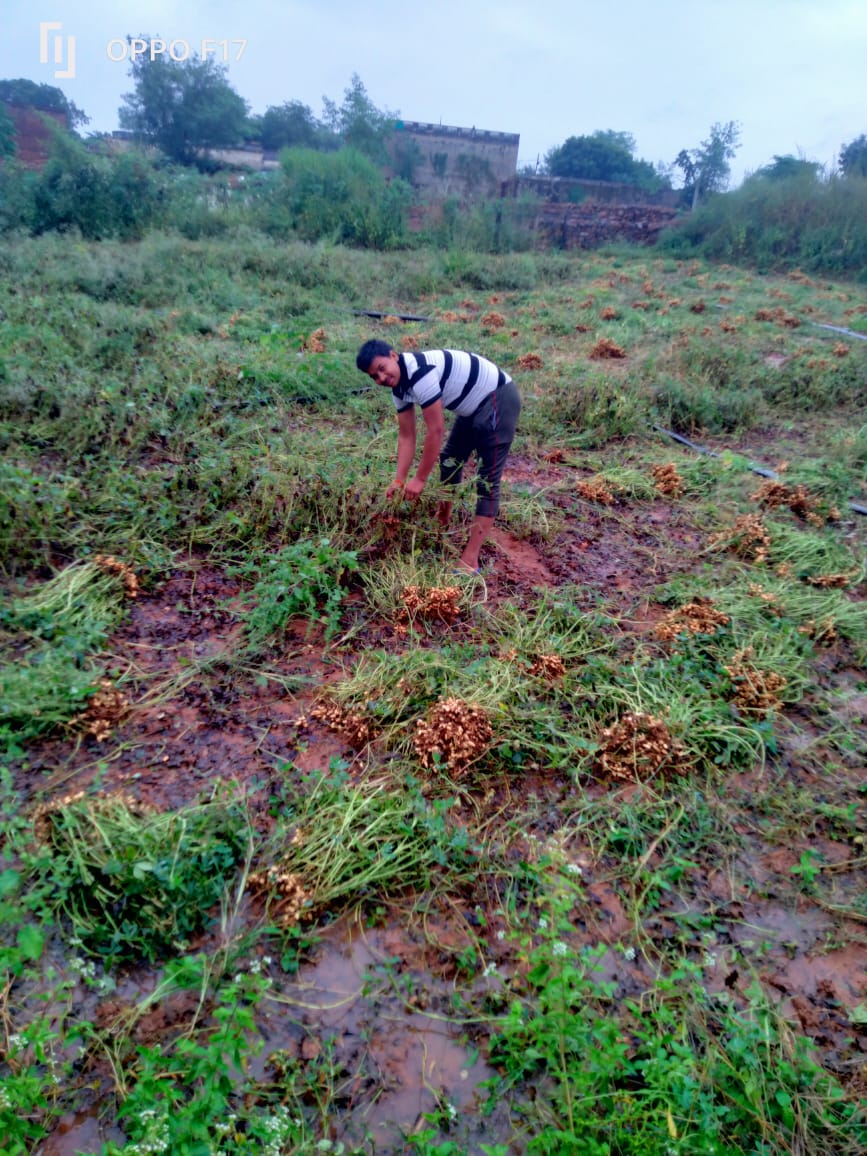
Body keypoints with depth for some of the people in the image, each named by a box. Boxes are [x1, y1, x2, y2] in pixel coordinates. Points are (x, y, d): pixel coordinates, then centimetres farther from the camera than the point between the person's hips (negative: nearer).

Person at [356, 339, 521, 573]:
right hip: (473, 406, 10)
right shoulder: (399, 388, 1)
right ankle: (442, 524, 43)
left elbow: (436, 431, -26)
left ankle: (470, 561, -13)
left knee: (487, 480, -11)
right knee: (450, 459, 21)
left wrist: (420, 479, -18)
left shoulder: (420, 372, -28)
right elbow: (406, 436, 5)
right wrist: (399, 480, -2)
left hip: (498, 399, -10)